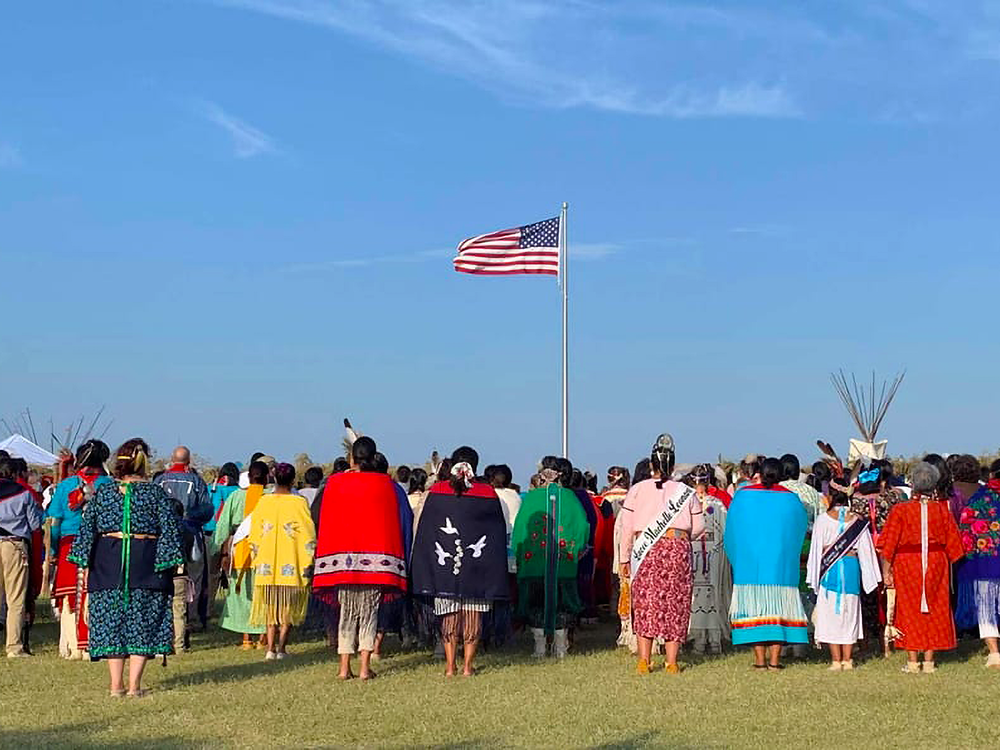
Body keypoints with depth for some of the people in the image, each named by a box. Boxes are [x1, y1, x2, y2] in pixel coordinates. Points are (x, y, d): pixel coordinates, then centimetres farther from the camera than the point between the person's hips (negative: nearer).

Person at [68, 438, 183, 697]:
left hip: (108, 563, 2)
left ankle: (116, 685, 9)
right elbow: (170, 528, -5)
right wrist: (167, 562, -1)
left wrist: (85, 563, 8)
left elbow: (87, 527, 5)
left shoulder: (103, 492, 4)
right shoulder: (155, 493, -2)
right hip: (146, 563, -2)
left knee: (111, 620, 9)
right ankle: (134, 685, 0)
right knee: (143, 622, 4)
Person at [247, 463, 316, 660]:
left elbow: (254, 535, 9)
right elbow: (308, 536, -7)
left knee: (271, 607, 12)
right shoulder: (299, 503, -6)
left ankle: (271, 648, 4)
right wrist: (308, 563, 0)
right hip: (292, 565, -3)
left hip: (267, 564, 3)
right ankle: (281, 648, 1)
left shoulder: (263, 502, 3)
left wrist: (256, 562, 18)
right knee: (288, 608, 8)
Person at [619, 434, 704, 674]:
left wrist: (625, 558, 9)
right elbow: (699, 527, 11)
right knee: (675, 604, 5)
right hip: (678, 547, 1)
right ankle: (671, 662, 5)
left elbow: (627, 527, 3)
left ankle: (644, 660, -2)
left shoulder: (637, 490, 5)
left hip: (645, 551, -1)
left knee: (645, 603, 3)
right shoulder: (686, 492, 9)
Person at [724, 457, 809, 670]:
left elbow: (731, 529, 7)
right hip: (781, 562, 0)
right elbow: (802, 525, 12)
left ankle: (760, 659, 0)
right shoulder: (790, 499, 0)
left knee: (754, 605, 2)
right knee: (778, 606, 4)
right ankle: (774, 659, 1)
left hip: (749, 560, 0)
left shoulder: (743, 495, -1)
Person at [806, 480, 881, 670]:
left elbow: (817, 549, -3)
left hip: (830, 569, -2)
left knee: (830, 611, 2)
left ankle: (836, 660, 1)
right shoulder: (857, 519, 1)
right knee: (849, 612, 10)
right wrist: (870, 576, 11)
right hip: (851, 566, 3)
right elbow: (866, 549, 4)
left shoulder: (823, 519, -7)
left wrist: (814, 576, 5)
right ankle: (847, 659, 10)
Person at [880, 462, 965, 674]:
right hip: (936, 563, 2)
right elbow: (953, 544, 2)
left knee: (910, 610, 7)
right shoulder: (943, 510, -3)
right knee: (933, 611, 11)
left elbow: (889, 544, -10)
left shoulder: (900, 510, -10)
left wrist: (886, 570, -3)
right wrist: (948, 568, 14)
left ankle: (912, 661, 8)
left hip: (907, 564, -2)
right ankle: (929, 660, 12)